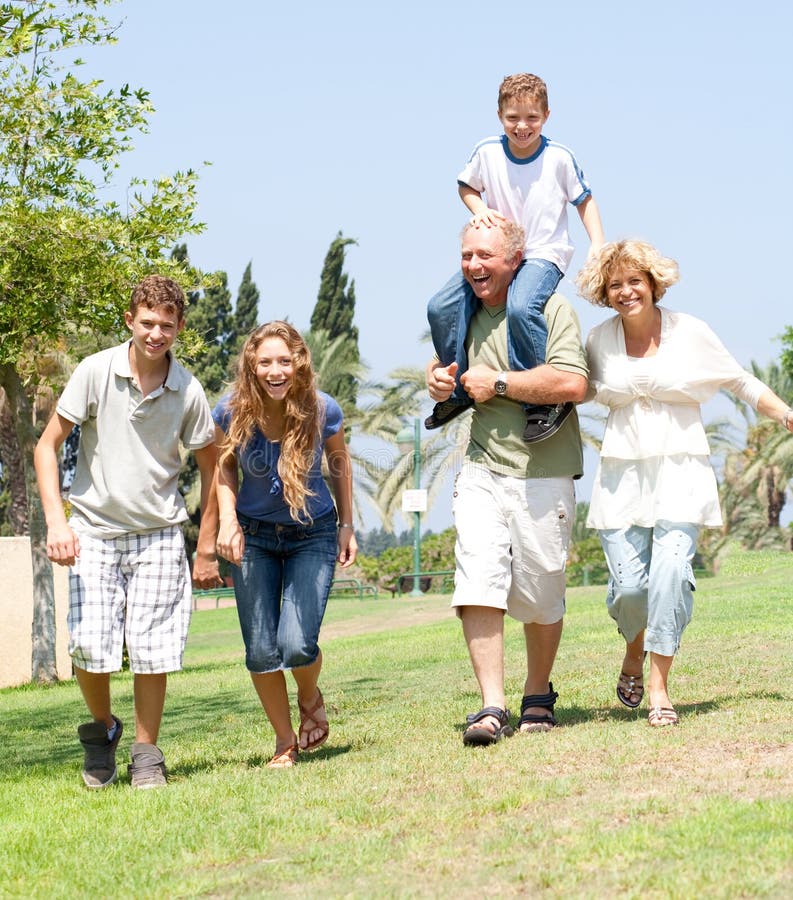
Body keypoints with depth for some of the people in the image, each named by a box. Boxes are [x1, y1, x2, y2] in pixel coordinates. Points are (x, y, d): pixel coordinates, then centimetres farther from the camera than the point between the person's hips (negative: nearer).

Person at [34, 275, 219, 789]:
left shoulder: (188, 392, -5)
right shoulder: (96, 372, -10)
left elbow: (211, 466, 7)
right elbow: (48, 446, -4)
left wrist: (206, 550, 5)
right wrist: (56, 521, -15)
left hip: (158, 534, 1)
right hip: (94, 530, -1)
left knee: (153, 649, -4)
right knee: (90, 647, -9)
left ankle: (147, 754, 14)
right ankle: (102, 729, 20)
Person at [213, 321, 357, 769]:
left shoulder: (322, 410, -19)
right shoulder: (233, 412, -18)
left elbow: (339, 460, 2)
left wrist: (347, 526, 3)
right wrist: (228, 520, -11)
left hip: (313, 534, -1)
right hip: (255, 535, 1)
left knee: (297, 645, -15)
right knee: (261, 652, -1)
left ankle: (310, 695, 22)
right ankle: (285, 742, 22)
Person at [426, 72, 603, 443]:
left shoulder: (559, 158, -10)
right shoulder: (487, 152, -4)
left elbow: (584, 200, 4)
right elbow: (466, 186, 15)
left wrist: (598, 245, -7)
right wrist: (480, 211, -6)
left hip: (544, 255, -5)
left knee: (520, 307, -35)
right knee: (441, 308, -10)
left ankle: (548, 399, -25)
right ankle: (458, 392, 9)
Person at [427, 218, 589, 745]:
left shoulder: (550, 309, -8)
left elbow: (573, 384, -22)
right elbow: (442, 365, 32)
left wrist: (497, 382, -16)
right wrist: (439, 380, 7)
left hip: (544, 477, -4)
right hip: (483, 470, 4)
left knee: (541, 597, 5)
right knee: (477, 583, -13)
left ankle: (538, 698, 26)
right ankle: (492, 707, -13)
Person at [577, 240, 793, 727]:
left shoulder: (688, 331, 0)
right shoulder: (599, 341, 6)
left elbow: (741, 383, 9)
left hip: (681, 472, -2)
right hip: (623, 476, 2)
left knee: (671, 572, -19)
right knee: (628, 585, -7)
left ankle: (659, 687, -9)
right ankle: (635, 651, 28)